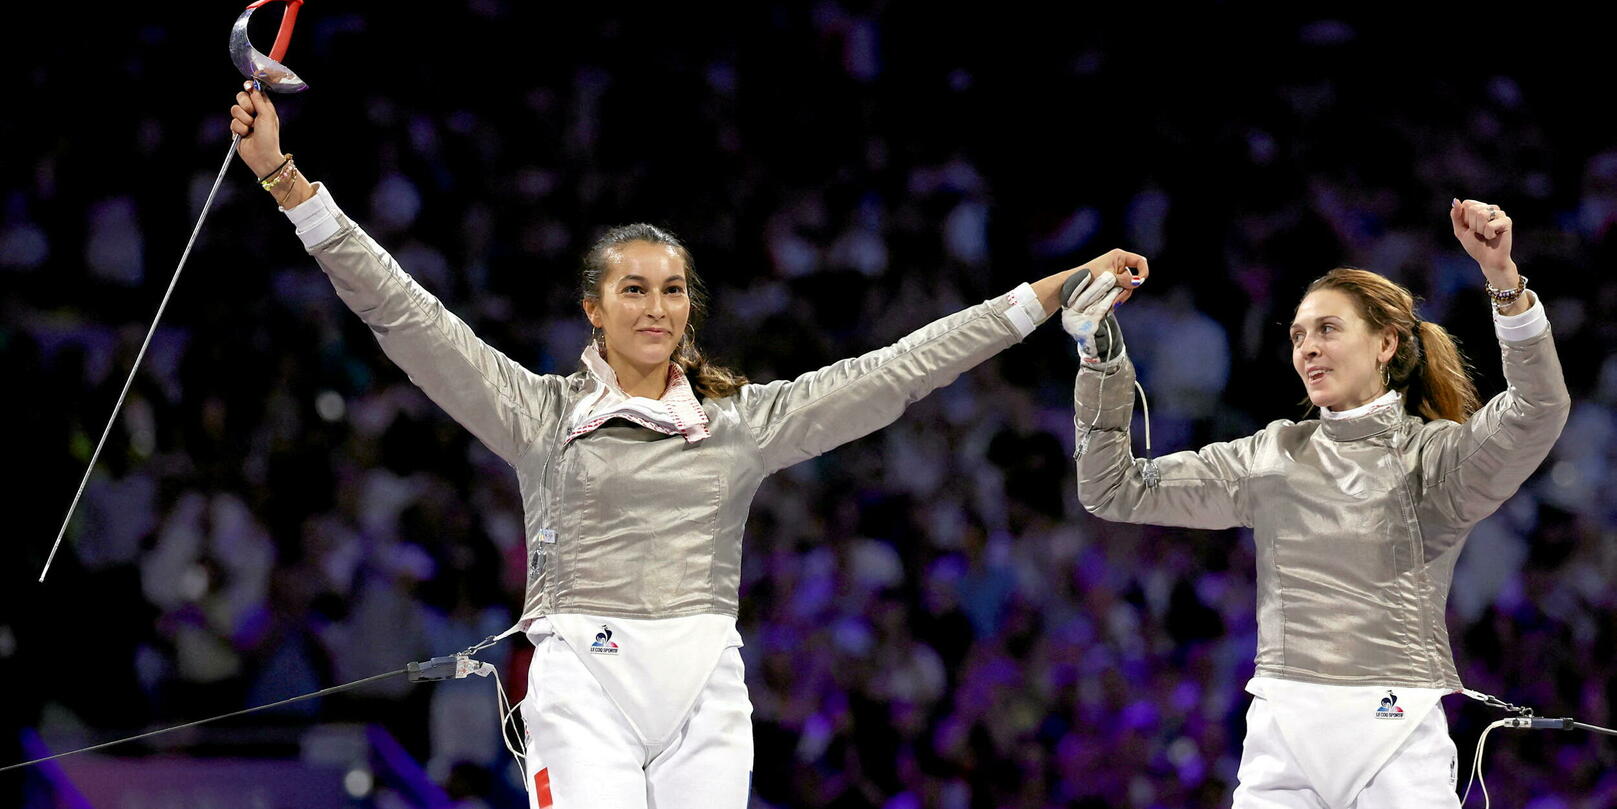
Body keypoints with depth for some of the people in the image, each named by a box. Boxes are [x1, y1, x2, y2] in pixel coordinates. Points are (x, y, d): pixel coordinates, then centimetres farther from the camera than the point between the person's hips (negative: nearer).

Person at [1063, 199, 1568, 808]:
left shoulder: (1433, 455, 3)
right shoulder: (1271, 456, 14)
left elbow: (1537, 411, -17)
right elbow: (1116, 492, 14)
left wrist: (1504, 279, -29)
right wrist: (1102, 360, 5)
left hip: (1394, 734, -3)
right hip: (1280, 732, 3)